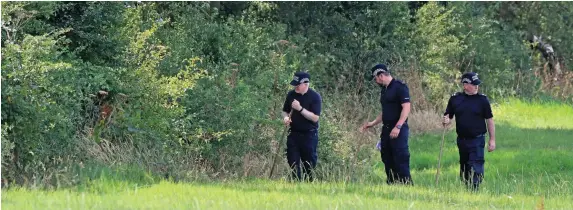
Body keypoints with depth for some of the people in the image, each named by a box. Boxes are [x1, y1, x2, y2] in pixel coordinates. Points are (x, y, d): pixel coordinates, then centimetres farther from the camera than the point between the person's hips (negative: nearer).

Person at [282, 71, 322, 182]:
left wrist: (300, 108, -24)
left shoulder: (315, 97, -10)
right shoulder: (291, 95, 4)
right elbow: (285, 111, 16)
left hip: (309, 135, -4)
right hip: (294, 134, 4)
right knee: (293, 162, 2)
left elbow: (315, 117, -17)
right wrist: (285, 117, -7)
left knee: (308, 164, 2)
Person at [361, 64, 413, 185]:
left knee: (401, 159, -12)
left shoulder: (400, 87, -10)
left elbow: (406, 108, -18)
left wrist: (398, 127, -24)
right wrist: (373, 123, 22)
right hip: (387, 129, 9)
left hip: (398, 130, -9)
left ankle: (407, 185, -12)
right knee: (387, 160, 8)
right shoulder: (384, 90, 18)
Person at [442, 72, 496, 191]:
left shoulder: (482, 99, -1)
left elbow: (489, 120, 2)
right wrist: (446, 121, -12)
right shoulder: (455, 99, 5)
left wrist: (492, 140, -1)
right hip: (462, 140, 4)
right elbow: (448, 117, 13)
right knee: (464, 169, 11)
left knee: (476, 168, -12)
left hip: (477, 140, -4)